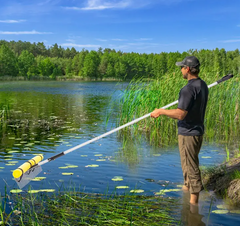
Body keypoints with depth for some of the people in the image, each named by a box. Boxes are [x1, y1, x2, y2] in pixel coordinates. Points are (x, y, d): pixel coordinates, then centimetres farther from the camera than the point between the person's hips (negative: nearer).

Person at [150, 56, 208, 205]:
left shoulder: (189, 89, -24)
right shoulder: (203, 85, 6)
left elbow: (180, 114, -28)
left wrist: (161, 111, -17)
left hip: (188, 133, -9)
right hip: (198, 130, 9)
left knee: (191, 166, -1)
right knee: (189, 163, 26)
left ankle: (194, 201, 8)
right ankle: (187, 187, 45)